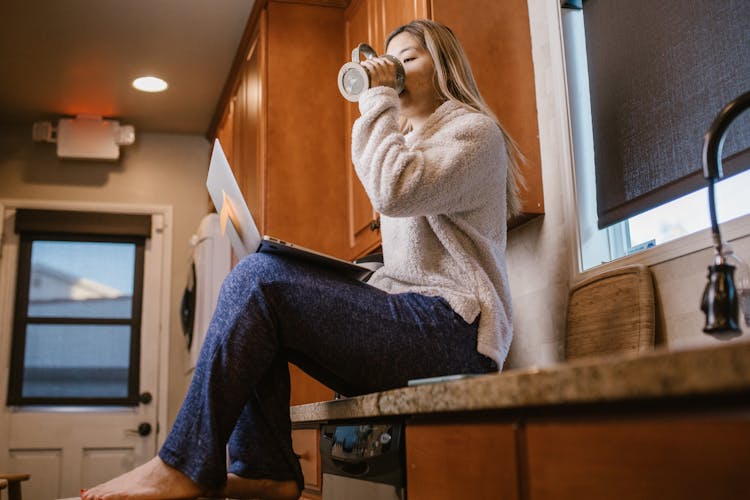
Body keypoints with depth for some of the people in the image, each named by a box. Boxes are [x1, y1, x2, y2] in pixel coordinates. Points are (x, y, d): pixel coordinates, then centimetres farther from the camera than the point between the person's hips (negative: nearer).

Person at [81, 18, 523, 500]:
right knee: (254, 291, -1)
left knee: (259, 276, -20)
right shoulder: (412, 143, 29)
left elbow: (396, 191, -21)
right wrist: (353, 279, 6)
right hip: (407, 313, 9)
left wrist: (378, 99, -8)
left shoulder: (475, 130, 1)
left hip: (450, 324, -9)